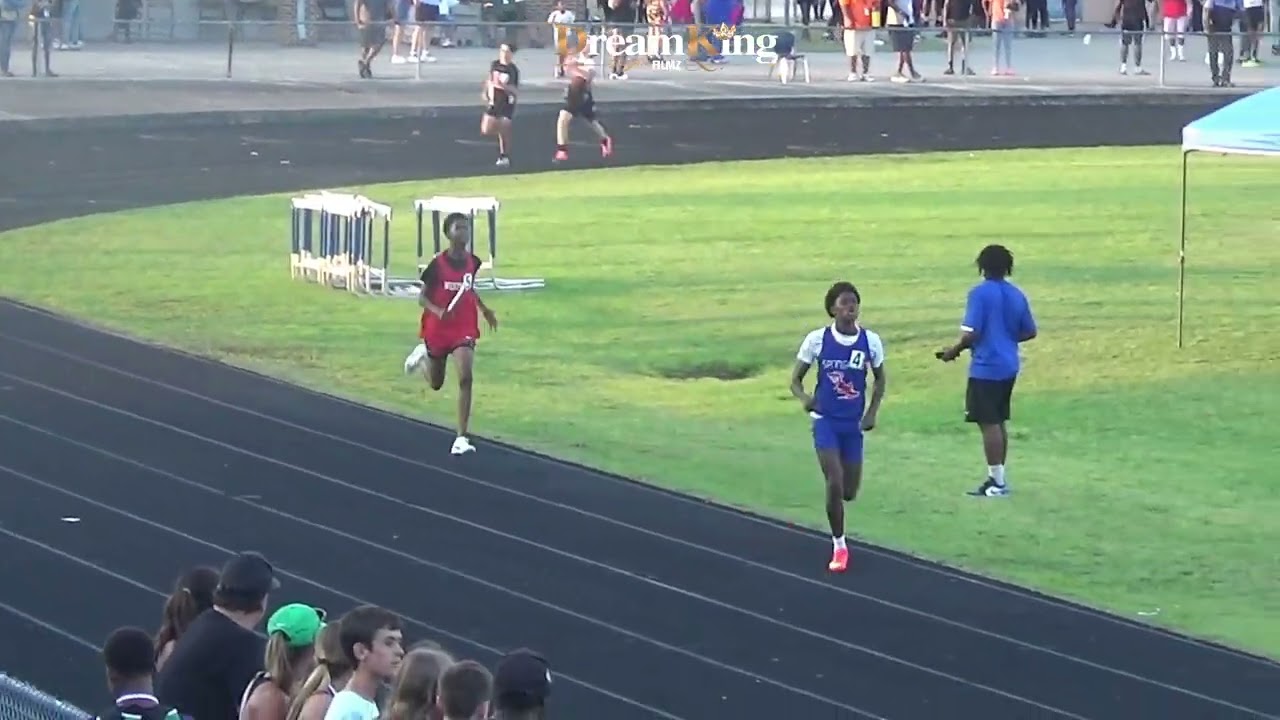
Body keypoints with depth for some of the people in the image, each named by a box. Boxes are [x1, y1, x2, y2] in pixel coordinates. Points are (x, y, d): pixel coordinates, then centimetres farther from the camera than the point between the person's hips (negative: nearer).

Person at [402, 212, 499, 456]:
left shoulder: (472, 262, -3)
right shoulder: (437, 265, -16)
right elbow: (422, 297, -11)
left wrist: (484, 309, 13)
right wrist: (438, 311, -30)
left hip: (464, 329, 2)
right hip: (438, 329, -2)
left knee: (465, 377, -18)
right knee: (436, 384, 17)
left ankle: (462, 437, -16)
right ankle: (422, 354, 54)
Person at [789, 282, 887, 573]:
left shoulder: (870, 341, -4)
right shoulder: (817, 339, -9)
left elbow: (880, 379, 12)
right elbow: (795, 379, 0)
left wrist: (872, 412, -1)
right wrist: (804, 398, -22)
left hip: (853, 423, 2)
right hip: (826, 420, -2)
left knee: (850, 491, 7)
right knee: (835, 484, -14)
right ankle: (839, 546, 3)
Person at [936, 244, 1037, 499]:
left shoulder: (980, 293, -13)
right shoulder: (1016, 295, 7)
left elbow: (971, 333, -17)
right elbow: (1029, 332, 13)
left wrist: (954, 351, -1)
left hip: (986, 368, -7)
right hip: (1009, 367, 7)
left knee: (989, 424, -3)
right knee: (998, 423, 15)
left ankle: (998, 482, -3)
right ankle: (996, 477, 20)